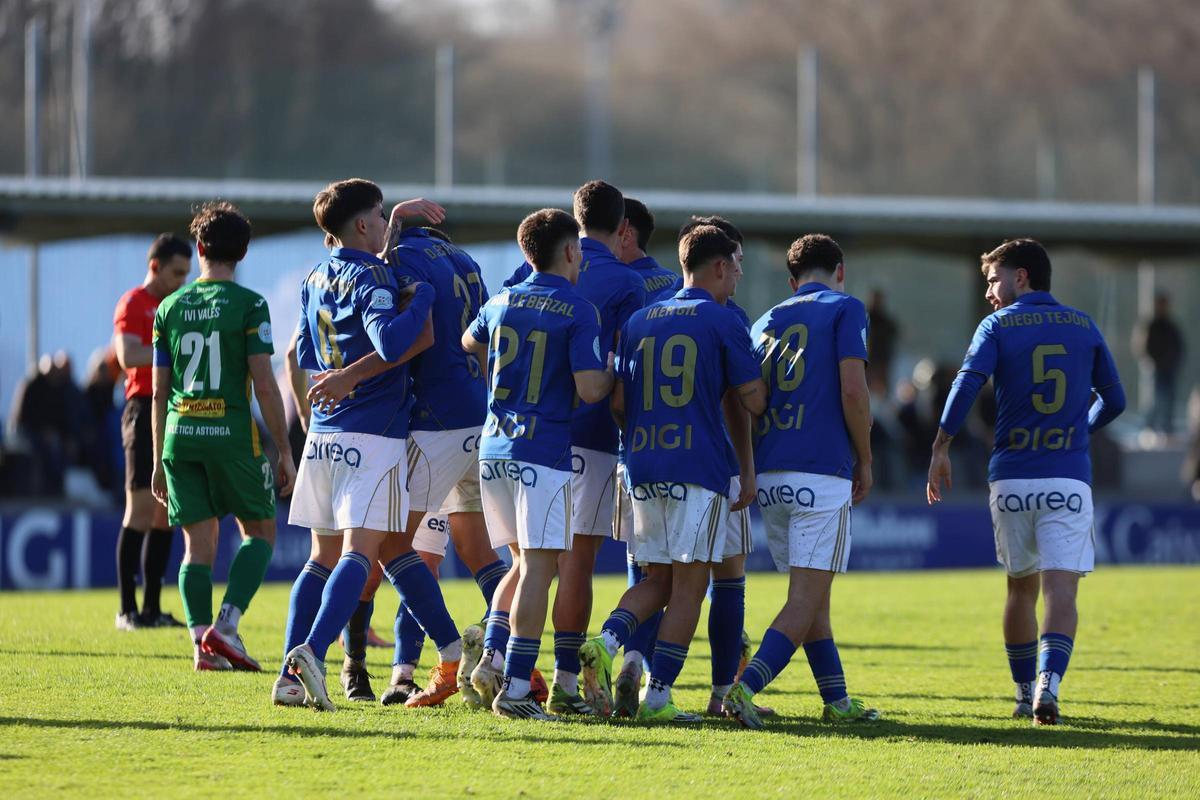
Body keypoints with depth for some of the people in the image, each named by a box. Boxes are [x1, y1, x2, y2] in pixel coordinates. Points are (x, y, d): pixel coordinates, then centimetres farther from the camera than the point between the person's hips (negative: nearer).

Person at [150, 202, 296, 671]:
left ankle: (202, 643, -3)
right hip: (232, 433, -4)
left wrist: (159, 461, 18)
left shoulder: (169, 308, 9)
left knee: (198, 544, 7)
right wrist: (285, 452, -2)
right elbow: (265, 385, -9)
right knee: (259, 531, 10)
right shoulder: (248, 305, -4)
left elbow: (159, 391, 11)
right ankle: (226, 627, -6)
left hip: (180, 436, 4)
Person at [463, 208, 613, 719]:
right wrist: (612, 372, 6)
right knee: (539, 566, -6)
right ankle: (515, 688, -12)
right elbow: (589, 390, -15)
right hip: (545, 452, -6)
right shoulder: (578, 312, -8)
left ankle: (493, 659, 6)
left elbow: (468, 344, 32)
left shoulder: (500, 304, 10)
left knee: (530, 562, 19)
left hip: (494, 449, 6)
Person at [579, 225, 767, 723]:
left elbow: (617, 403, 13)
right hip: (699, 469, -5)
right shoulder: (722, 322, -3)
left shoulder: (638, 322, 13)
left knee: (657, 580, 15)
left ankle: (607, 643, -12)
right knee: (689, 584, 0)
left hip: (643, 470, 5)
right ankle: (658, 695, -5)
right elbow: (753, 401, -3)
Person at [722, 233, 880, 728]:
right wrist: (865, 461, 2)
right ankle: (745, 688, -23)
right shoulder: (845, 309, 2)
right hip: (821, 474, -6)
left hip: (768, 477, 6)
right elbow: (853, 391, -8)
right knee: (806, 599, -7)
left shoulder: (766, 322, 18)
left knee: (812, 595, 16)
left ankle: (837, 701, 19)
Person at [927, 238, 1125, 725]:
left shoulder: (998, 325, 2)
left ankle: (1026, 694, 21)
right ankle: (1048, 684, -29)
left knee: (1021, 588, 15)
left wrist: (941, 448, -12)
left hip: (1011, 478, 0)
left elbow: (968, 382, -13)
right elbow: (1114, 401, 16)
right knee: (1060, 589, -8)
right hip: (1068, 477, 0)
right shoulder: (1083, 327, 10)